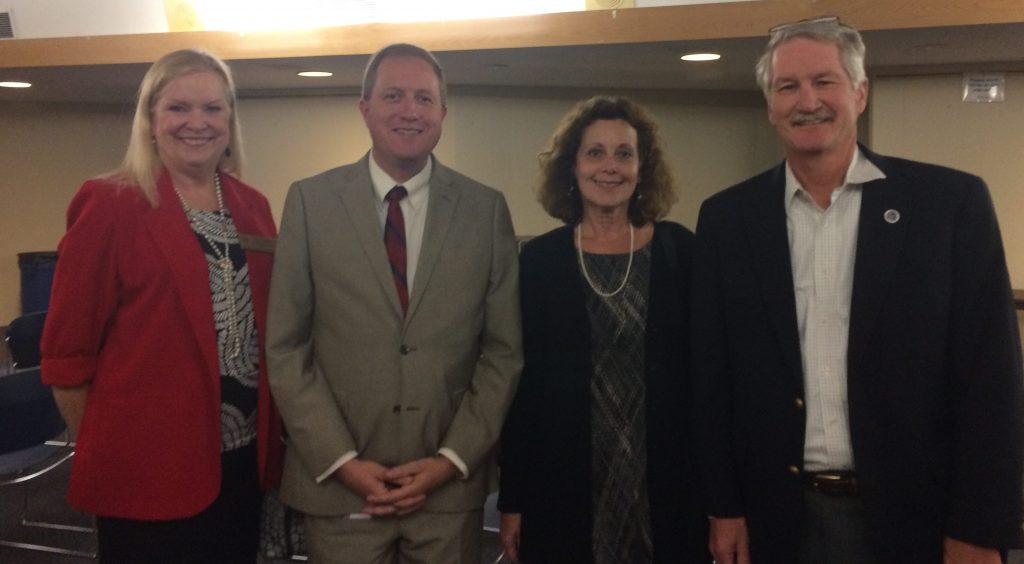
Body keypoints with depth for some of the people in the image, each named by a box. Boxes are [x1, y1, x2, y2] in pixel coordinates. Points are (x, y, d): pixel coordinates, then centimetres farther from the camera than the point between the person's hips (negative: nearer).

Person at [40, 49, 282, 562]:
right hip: (148, 468, -5)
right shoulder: (108, 204, -9)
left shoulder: (252, 207, 7)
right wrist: (103, 457, -1)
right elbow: (67, 350, -6)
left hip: (244, 457, 5)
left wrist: (269, 437, 11)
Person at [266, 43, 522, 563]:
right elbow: (286, 348, -2)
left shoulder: (486, 208, 1)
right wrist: (341, 460, -8)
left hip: (451, 484, 1)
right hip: (339, 483, 0)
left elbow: (504, 350, 1)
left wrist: (452, 458, -6)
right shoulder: (310, 201, -1)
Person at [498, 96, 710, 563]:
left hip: (665, 481, 1)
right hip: (564, 485, 0)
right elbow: (523, 381, -1)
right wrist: (513, 500, -2)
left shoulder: (679, 249, 0)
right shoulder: (540, 258, -1)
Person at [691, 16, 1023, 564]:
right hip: (777, 517, 2)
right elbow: (712, 373, 1)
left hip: (911, 516, -1)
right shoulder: (728, 217, 0)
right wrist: (724, 506, 0)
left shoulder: (951, 201, -5)